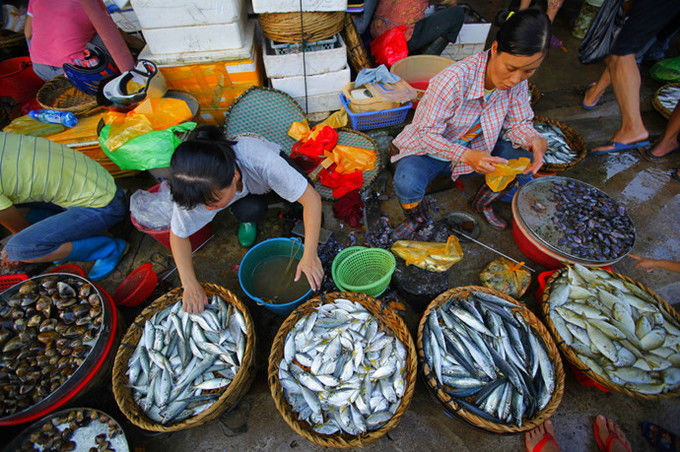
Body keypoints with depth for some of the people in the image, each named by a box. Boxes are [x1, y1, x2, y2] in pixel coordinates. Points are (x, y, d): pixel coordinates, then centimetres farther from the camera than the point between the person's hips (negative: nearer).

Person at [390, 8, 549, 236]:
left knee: (526, 158, -13)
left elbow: (518, 123, 0)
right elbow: (426, 133, -27)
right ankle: (416, 216, 4)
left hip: (474, 149, 6)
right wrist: (466, 156, -41)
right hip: (428, 149, -5)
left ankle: (482, 203, 16)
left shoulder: (518, 81, -10)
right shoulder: (454, 80, -31)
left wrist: (534, 140, -24)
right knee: (406, 185, -35)